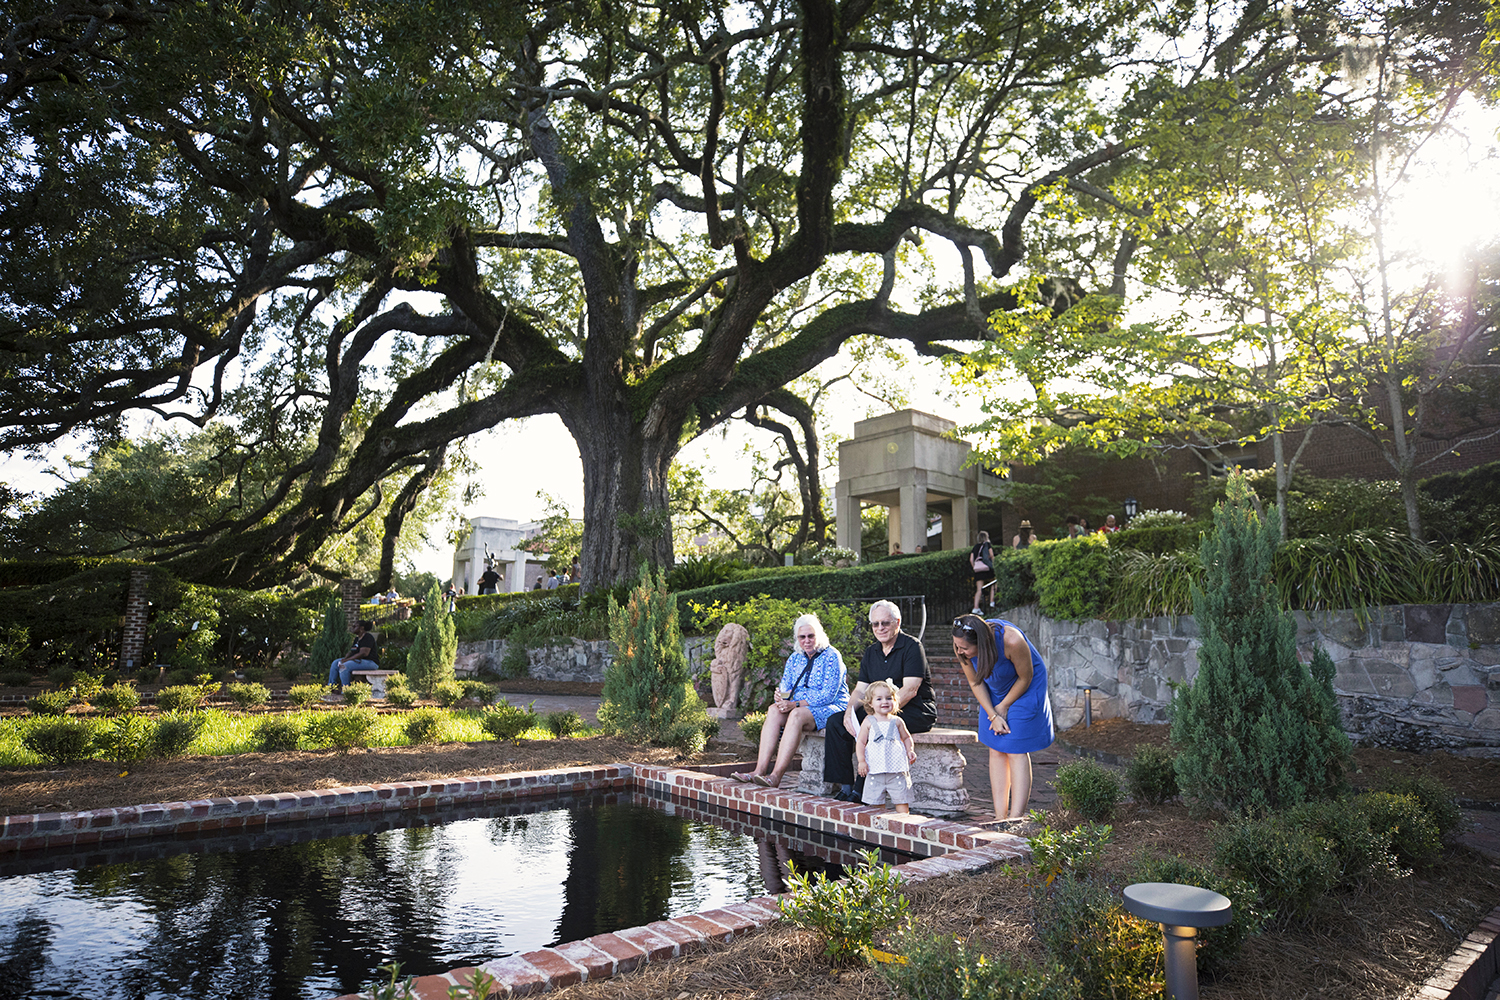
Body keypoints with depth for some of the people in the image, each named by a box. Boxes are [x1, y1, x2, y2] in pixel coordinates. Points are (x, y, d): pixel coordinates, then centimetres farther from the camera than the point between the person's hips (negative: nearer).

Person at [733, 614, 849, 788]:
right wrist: (781, 696, -16)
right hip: (801, 707, 6)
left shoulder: (831, 656, -8)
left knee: (797, 715, -35)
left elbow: (828, 695, -16)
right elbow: (785, 687, 11)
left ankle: (776, 775, -41)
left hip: (830, 708, -6)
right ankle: (760, 770, -34)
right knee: (774, 710, -24)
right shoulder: (794, 658, 13)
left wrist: (795, 704, -24)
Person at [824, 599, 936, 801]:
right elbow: (860, 690, 9)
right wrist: (850, 711, -12)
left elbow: (909, 690, -19)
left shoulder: (912, 647, -9)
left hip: (916, 711, -7)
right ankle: (844, 785, -12)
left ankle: (861, 789, -24)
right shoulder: (871, 652, 13)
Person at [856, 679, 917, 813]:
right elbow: (861, 742, 4)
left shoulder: (897, 721, 7)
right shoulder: (868, 722, 3)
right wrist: (861, 761, -6)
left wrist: (910, 750, 2)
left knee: (901, 800, 0)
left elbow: (907, 738, 20)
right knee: (874, 800, 2)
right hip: (875, 770, 0)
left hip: (897, 769, 1)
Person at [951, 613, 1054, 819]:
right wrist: (993, 715, -13)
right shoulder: (960, 646, -24)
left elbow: (1025, 678, -20)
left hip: (1025, 688, -4)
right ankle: (999, 818, 5)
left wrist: (1004, 706, -10)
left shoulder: (1011, 641, -38)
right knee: (996, 750, 1)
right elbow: (975, 682, -8)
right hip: (994, 690, 4)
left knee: (1016, 751, -9)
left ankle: (1015, 820, -8)